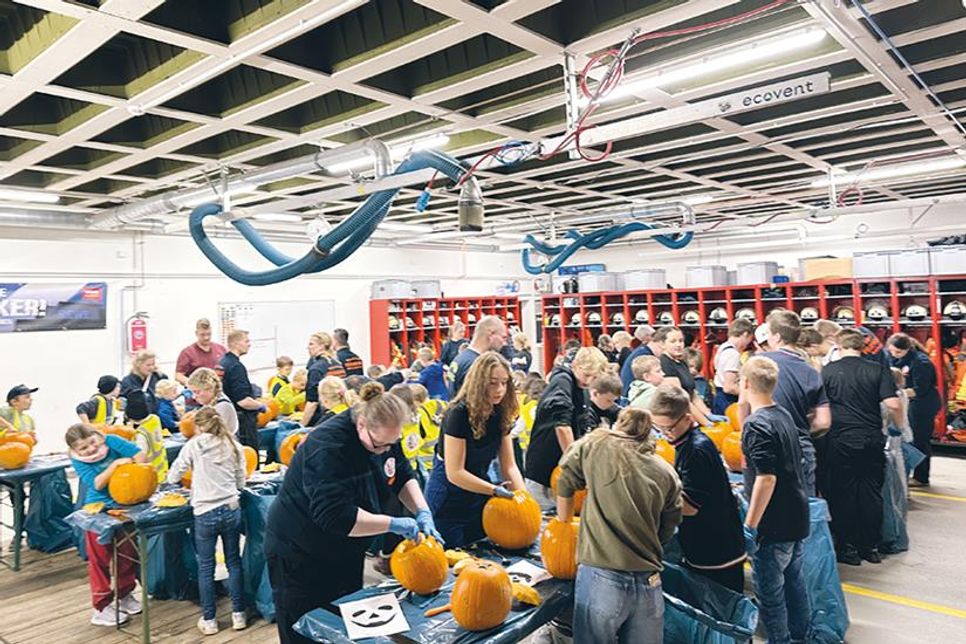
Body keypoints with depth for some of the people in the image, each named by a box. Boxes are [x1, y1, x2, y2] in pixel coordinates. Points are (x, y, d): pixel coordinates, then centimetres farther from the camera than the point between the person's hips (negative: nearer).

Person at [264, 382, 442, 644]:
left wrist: (422, 512, -14)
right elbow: (336, 517, -38)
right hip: (299, 556, -7)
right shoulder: (327, 447, -32)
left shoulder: (383, 434, -9)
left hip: (345, 552, 7)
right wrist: (394, 524, -32)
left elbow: (403, 476, 3)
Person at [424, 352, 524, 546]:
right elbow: (455, 473, -25)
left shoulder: (501, 414, -5)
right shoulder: (459, 413, -24)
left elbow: (509, 465, -2)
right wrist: (495, 490, -26)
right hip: (448, 500, -6)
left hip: (479, 494, 6)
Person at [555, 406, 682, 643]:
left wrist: (564, 523, 30)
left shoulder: (596, 443, 3)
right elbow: (665, 533, 14)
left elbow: (565, 485, 13)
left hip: (601, 579, -3)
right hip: (649, 584, 3)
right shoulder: (667, 474, 8)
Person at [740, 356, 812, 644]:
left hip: (773, 525, -9)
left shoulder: (757, 425, -21)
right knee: (794, 581, 21)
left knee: (770, 591, 4)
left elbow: (766, 478, -26)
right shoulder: (784, 415, 6)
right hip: (797, 518, 9)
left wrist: (749, 526, -21)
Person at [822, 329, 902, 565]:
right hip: (872, 440, 2)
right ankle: (870, 546, 21)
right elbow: (893, 404, -10)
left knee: (843, 495, 7)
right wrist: (899, 427, 8)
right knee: (872, 494, 12)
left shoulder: (828, 371, -3)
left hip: (840, 441, -1)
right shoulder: (878, 370, -1)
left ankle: (847, 548, 14)